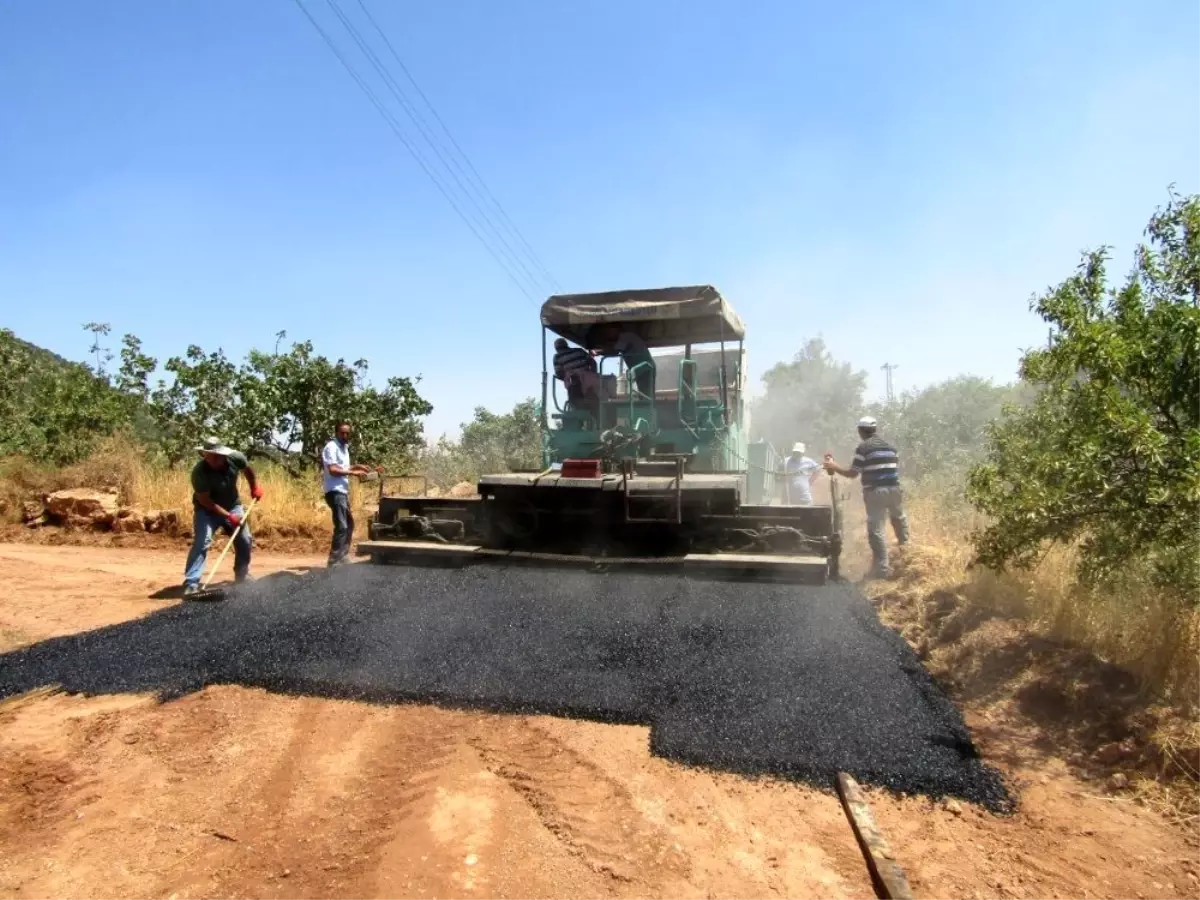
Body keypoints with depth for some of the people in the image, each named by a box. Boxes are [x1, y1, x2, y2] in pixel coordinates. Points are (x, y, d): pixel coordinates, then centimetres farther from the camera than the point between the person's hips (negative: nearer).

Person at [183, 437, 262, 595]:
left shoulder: (235, 458, -22)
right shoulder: (199, 471, -32)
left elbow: (247, 469, 4)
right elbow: (204, 500, -29)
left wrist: (255, 486, 1)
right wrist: (227, 516, -31)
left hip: (232, 506, 5)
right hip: (207, 510, -5)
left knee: (244, 540, 8)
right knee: (201, 542, -22)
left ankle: (242, 577, 28)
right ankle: (191, 584, -21)